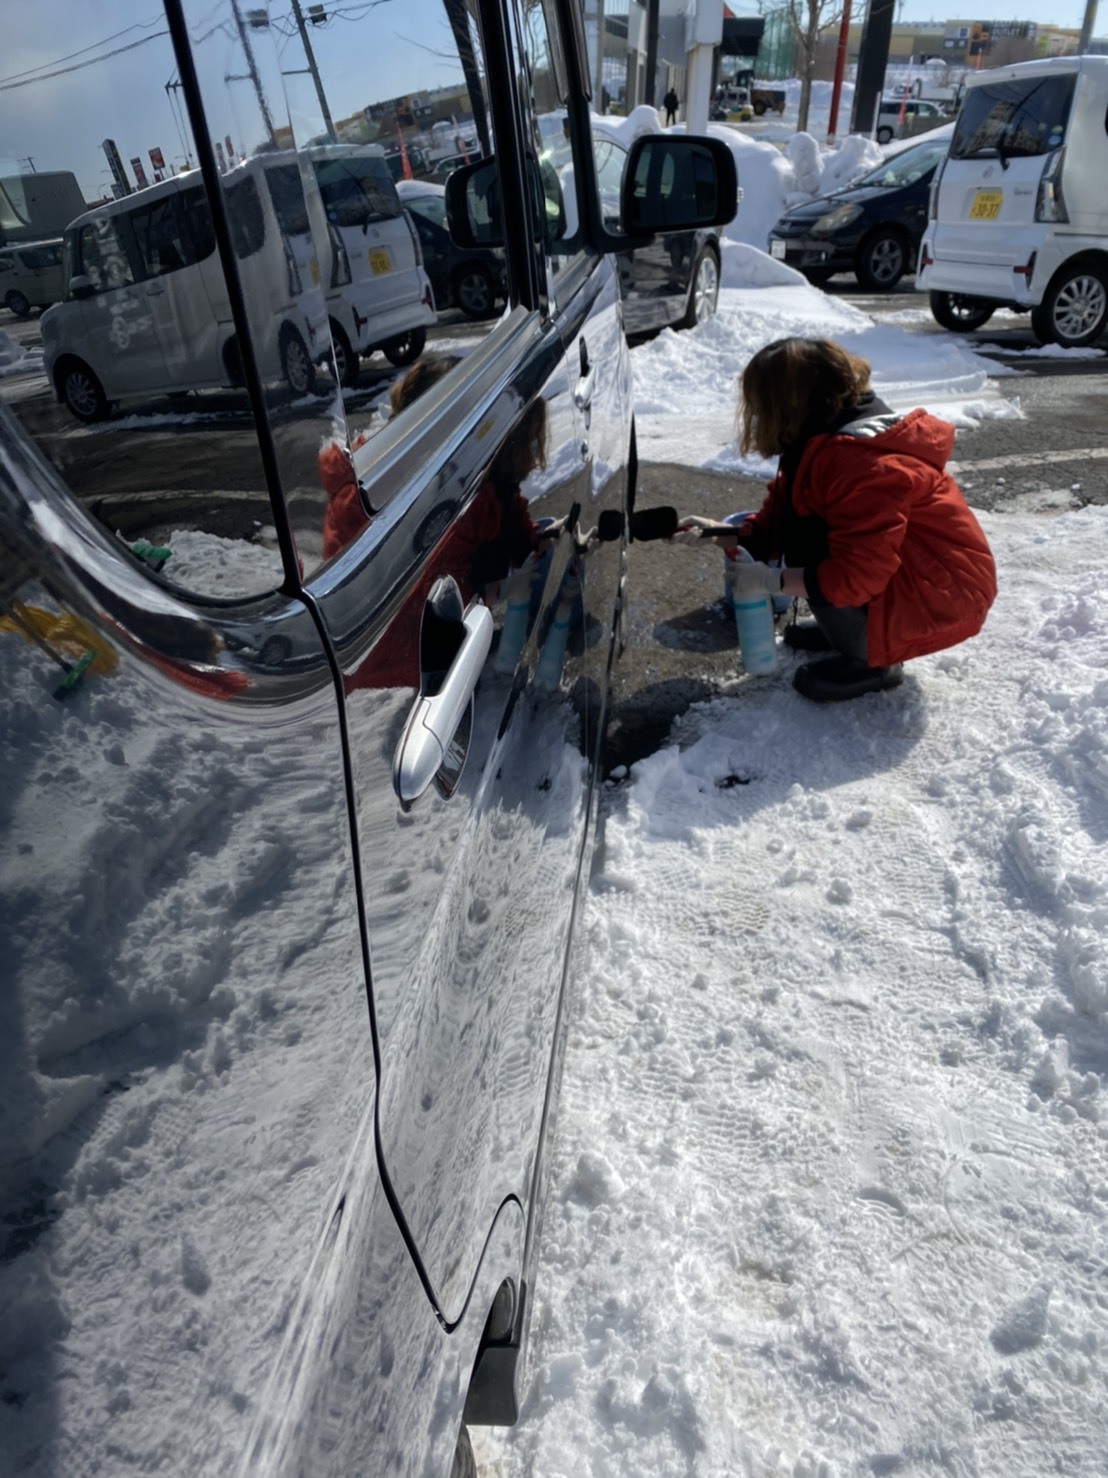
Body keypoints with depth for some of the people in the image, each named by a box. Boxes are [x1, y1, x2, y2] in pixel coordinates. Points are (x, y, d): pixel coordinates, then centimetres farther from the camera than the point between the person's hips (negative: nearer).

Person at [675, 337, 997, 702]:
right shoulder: (823, 441, 2)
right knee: (798, 528, 3)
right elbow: (779, 519, 9)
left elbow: (857, 575, -32)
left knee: (807, 545, -24)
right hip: (893, 569, 10)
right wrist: (721, 534, -3)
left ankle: (872, 660, -6)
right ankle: (848, 629, 14)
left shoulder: (864, 465, -29)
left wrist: (771, 580, -25)